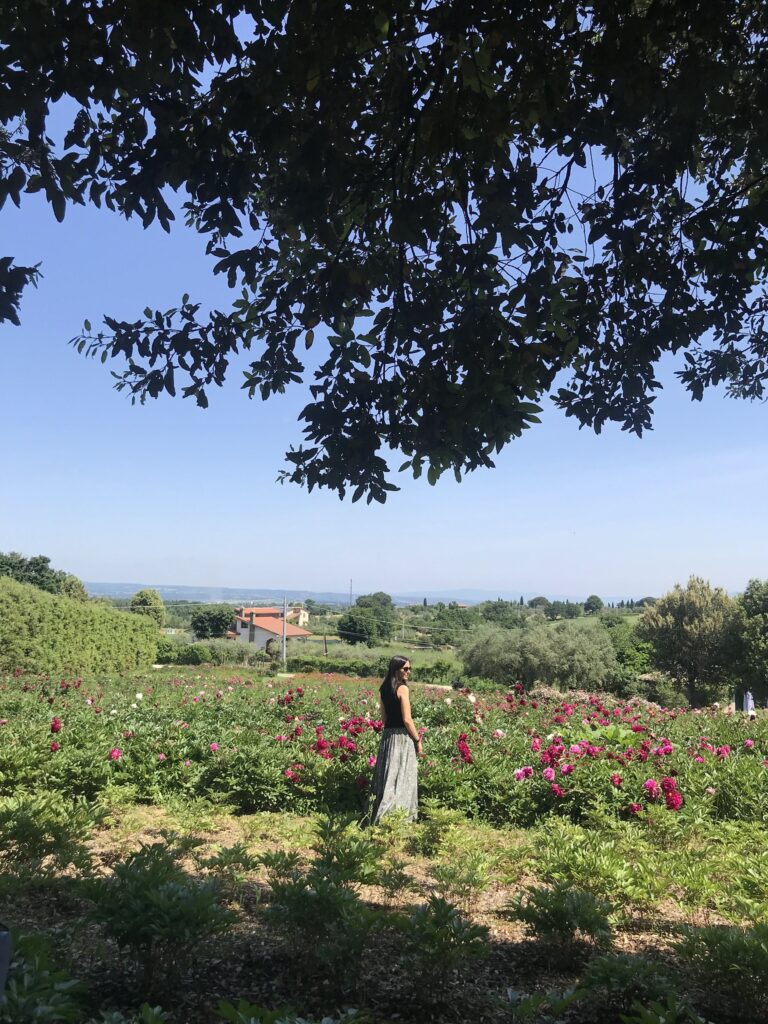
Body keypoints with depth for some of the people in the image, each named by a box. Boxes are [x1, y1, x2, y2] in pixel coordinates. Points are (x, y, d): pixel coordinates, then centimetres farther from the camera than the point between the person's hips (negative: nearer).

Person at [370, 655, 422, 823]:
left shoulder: (384, 689, 9)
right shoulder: (403, 688, -14)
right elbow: (407, 719, -16)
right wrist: (418, 740, -7)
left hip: (387, 735, 7)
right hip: (402, 736, -7)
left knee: (387, 776, 14)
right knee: (401, 779, 0)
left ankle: (381, 816, 20)